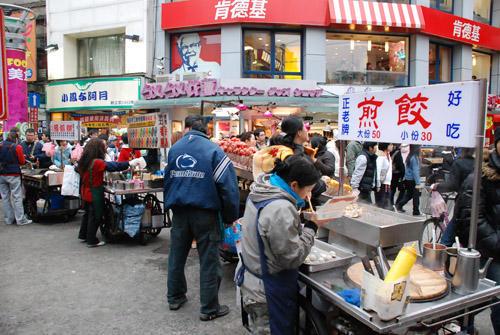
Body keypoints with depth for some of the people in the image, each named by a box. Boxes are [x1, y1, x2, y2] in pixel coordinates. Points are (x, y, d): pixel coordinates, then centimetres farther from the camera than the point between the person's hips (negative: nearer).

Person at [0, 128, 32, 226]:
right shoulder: (17, 147, -13)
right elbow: (22, 162, -6)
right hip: (13, 175, -5)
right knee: (17, 197, 0)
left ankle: (9, 219, 17)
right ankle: (20, 219, 2)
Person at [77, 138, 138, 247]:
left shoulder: (84, 161, 1)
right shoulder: (97, 162, -24)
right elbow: (113, 166, -27)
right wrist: (129, 164, -21)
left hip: (86, 192, 9)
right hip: (95, 194, -9)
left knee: (88, 214, 23)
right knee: (95, 217, 3)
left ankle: (83, 235, 37)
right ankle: (92, 241, 12)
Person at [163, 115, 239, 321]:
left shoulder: (174, 149, 7)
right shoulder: (213, 150, -9)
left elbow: (167, 180, 15)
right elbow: (228, 186, -14)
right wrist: (230, 216, -6)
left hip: (179, 211, 5)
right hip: (205, 211, -5)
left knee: (176, 256, 19)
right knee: (209, 261, 5)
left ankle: (175, 298, 34)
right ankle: (209, 308, 14)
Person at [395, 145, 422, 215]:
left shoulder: (409, 157, 7)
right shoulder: (415, 158, -18)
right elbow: (415, 171, -20)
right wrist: (418, 183, -19)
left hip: (407, 179, 8)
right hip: (412, 180, -8)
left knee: (409, 195, 18)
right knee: (416, 196, 4)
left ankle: (399, 205, 16)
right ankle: (416, 212, 11)